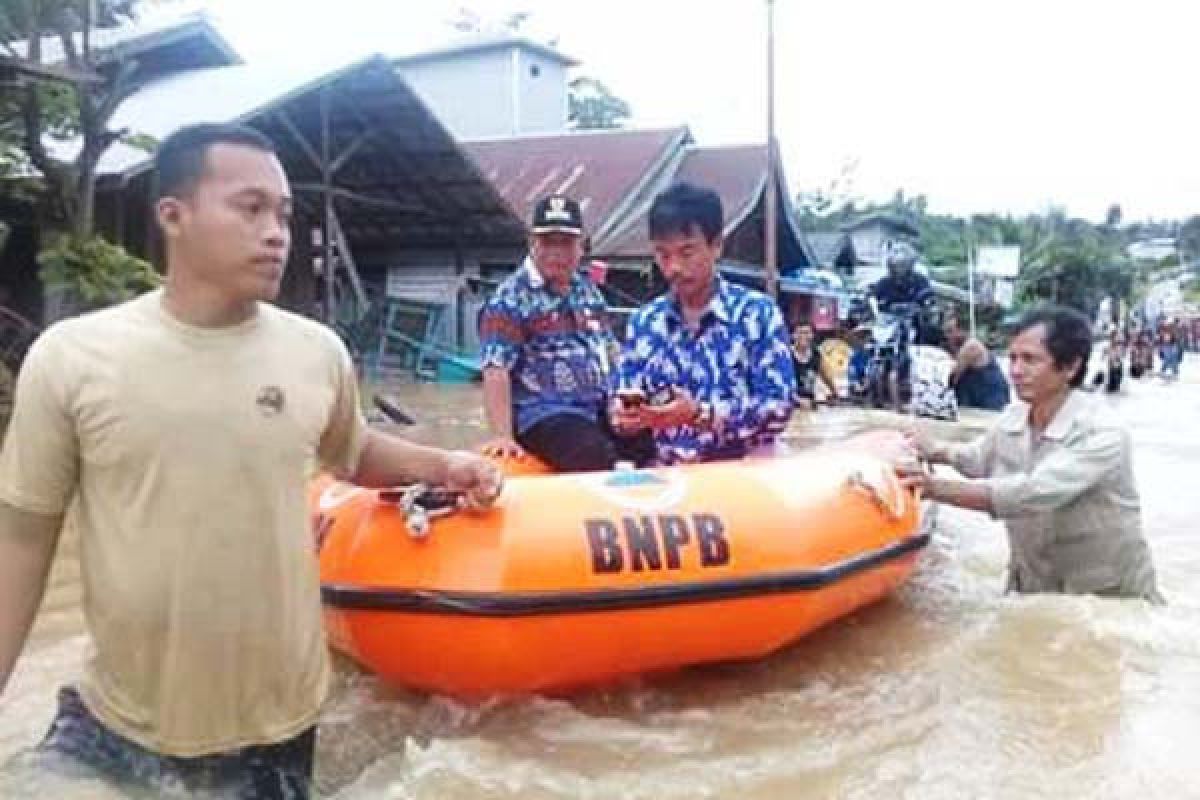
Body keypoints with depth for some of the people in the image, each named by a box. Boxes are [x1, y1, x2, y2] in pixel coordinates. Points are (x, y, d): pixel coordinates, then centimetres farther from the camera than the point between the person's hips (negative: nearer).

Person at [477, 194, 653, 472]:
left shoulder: (587, 289, 15)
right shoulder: (511, 298, -7)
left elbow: (610, 347, 25)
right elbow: (496, 371, -15)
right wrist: (503, 436, -23)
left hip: (600, 406, 7)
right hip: (543, 414, -7)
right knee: (599, 462, -30)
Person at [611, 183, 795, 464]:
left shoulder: (759, 312, -3)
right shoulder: (643, 320, 8)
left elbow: (778, 407, -10)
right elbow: (625, 406, 10)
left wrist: (700, 415, -22)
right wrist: (626, 416, -13)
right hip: (669, 474, 3)